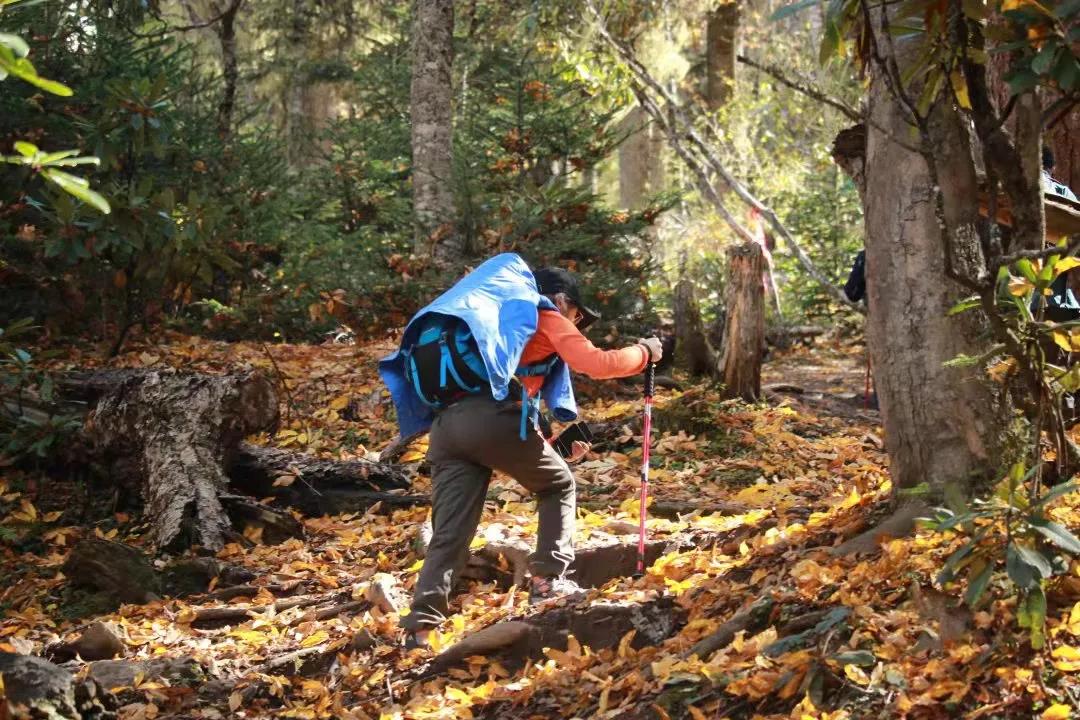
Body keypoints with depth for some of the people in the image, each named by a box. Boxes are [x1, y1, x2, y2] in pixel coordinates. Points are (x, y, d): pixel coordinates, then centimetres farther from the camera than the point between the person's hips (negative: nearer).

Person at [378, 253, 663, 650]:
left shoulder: (502, 316, 40)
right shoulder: (544, 315, 17)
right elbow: (596, 363, 4)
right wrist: (644, 352, 20)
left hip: (445, 424, 6)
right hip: (492, 417, -6)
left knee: (449, 534, 3)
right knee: (558, 486, 20)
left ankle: (419, 627, -10)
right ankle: (547, 579, 10)